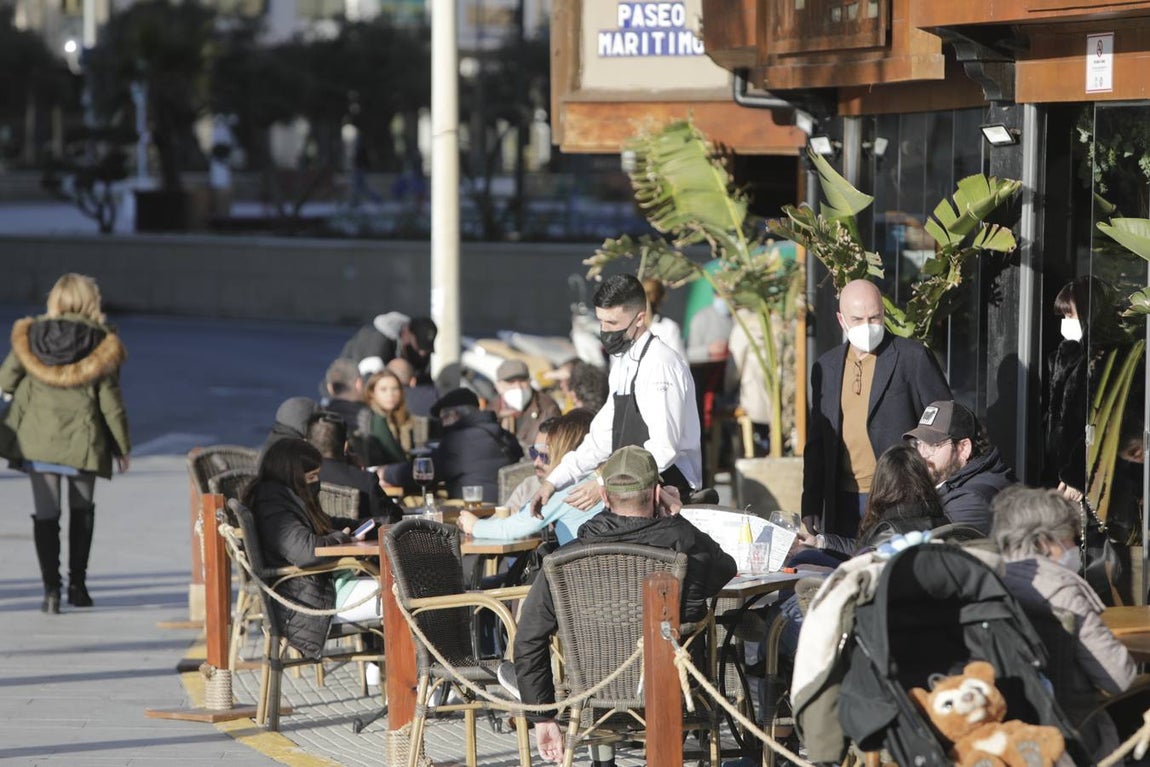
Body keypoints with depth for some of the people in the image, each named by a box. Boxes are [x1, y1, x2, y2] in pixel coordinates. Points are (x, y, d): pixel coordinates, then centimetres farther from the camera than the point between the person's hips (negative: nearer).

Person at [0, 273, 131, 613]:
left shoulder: (29, 335, -4)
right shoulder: (101, 343, -9)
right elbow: (110, 399, -6)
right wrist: (122, 445, 4)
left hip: (36, 438, 1)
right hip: (82, 439, -1)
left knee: (45, 513, 3)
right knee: (82, 509, 19)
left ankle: (51, 588, -5)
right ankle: (77, 583, 19)